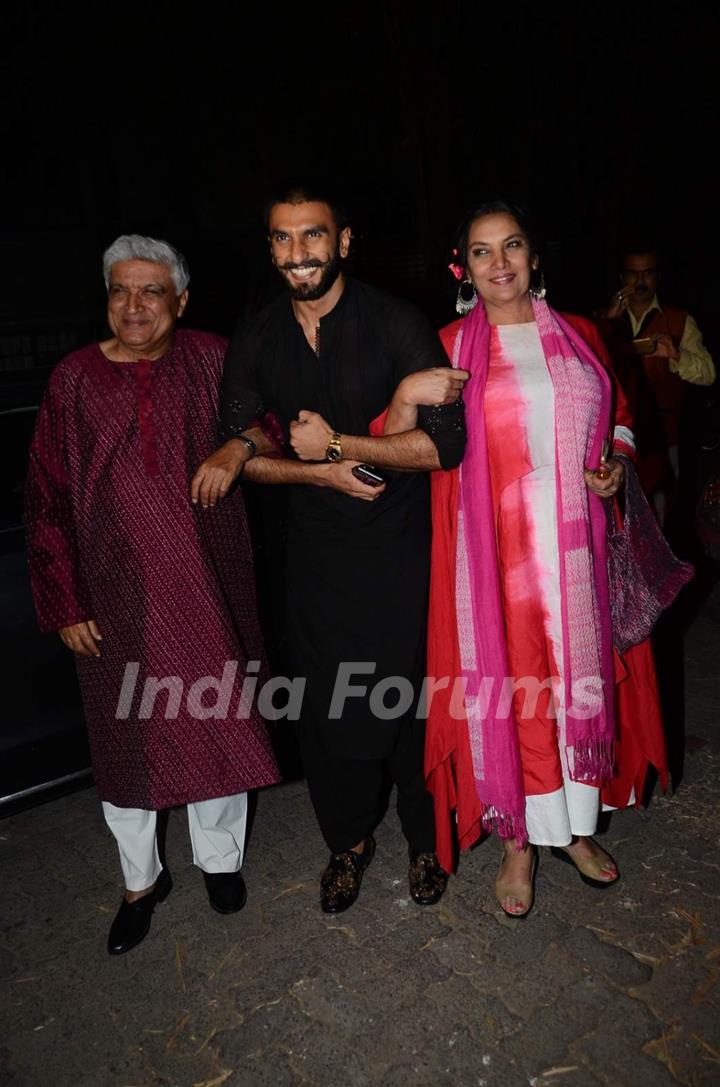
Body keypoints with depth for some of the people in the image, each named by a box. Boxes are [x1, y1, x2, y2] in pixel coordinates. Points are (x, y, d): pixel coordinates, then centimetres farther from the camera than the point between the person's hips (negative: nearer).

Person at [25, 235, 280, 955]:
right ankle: (142, 878, 33)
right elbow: (48, 501, 0)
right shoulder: (74, 379, -1)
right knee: (128, 729, 10)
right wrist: (65, 604, -2)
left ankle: (219, 856, 36)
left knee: (219, 718, 10)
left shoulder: (210, 361, -1)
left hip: (206, 584, 0)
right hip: (118, 592, 0)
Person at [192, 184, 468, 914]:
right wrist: (323, 473, -12)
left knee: (409, 696, 8)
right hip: (315, 549, 4)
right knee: (325, 701, 12)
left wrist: (337, 444, -16)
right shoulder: (256, 343, 3)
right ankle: (349, 840, 36)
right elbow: (235, 450, 3)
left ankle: (425, 839, 34)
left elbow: (446, 442, -17)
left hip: (398, 548, -3)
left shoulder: (396, 325, -10)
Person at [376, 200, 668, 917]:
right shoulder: (449, 347, 2)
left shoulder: (579, 337, 10)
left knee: (579, 678, 12)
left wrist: (617, 464, 1)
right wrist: (407, 395, -23)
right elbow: (397, 445, -3)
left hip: (574, 547, 3)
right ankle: (519, 842, 26)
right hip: (495, 553, -3)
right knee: (505, 686, 4)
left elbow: (619, 421, 21)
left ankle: (574, 826, 35)